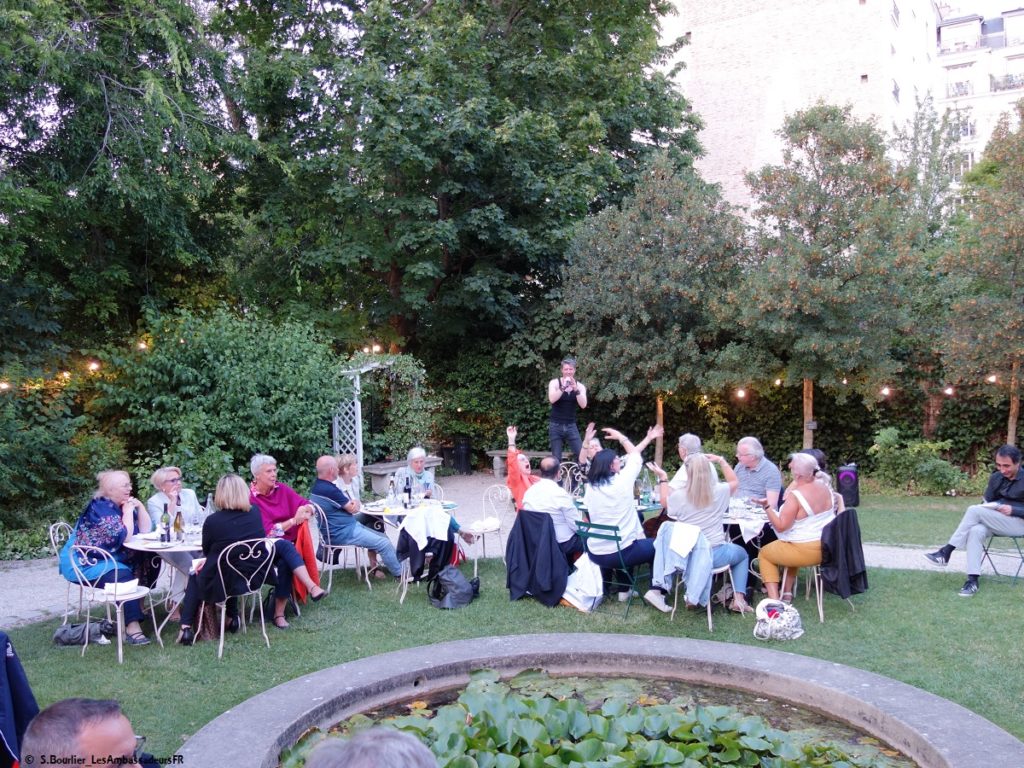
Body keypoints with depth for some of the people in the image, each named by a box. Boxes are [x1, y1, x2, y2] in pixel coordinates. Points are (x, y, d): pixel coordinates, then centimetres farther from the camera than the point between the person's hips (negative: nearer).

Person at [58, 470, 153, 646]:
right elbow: (123, 537, -25)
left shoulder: (119, 505, 8)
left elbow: (145, 530, 7)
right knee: (123, 577, -31)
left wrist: (140, 506, -2)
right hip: (85, 564, -9)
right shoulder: (101, 508, -18)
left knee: (144, 562, -3)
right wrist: (128, 512, -17)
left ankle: (139, 604, 6)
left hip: (108, 559, 9)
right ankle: (132, 628, -39)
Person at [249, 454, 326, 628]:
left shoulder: (281, 489, 6)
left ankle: (279, 614, -23)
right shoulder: (250, 498, -7)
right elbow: (267, 530, -11)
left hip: (288, 544, 3)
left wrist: (305, 510, -19)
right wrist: (294, 520, -15)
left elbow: (309, 506, 4)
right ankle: (313, 588, -43)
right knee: (286, 546, -35)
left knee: (285, 563, -30)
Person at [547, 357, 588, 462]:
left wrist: (575, 389, -22)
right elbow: (552, 399, -19)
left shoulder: (580, 386, 3)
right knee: (556, 458, -1)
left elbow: (583, 405, -12)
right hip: (556, 426, -2)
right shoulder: (554, 383, -2)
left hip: (571, 426, 2)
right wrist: (563, 387, -26)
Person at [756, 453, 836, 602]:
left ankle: (774, 599, 6)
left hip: (807, 552, -8)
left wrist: (767, 506, -18)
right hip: (828, 547, 8)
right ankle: (787, 593, 30)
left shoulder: (795, 496, -23)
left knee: (764, 553, 15)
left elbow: (780, 526, -21)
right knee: (790, 548, 36)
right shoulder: (825, 486, -1)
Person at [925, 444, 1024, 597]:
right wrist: (987, 508, -9)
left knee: (974, 510, -26)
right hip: (996, 521, 5)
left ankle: (946, 552, -20)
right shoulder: (996, 477, 6)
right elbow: (987, 502, 14)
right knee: (976, 531, -30)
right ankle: (973, 580, -31)